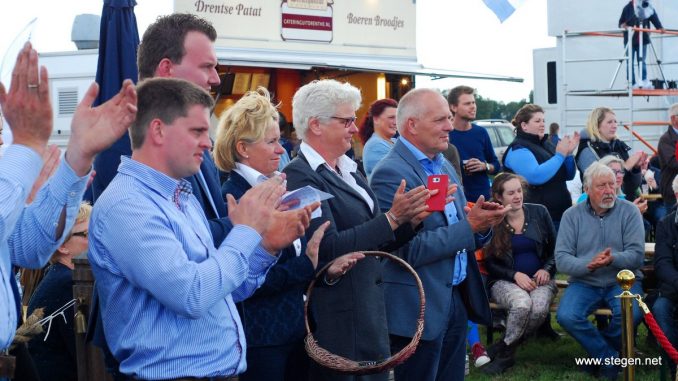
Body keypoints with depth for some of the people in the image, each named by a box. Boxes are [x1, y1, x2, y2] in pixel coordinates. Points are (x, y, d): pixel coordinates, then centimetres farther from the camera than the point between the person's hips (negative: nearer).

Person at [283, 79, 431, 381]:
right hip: (340, 321, -8)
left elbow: (377, 242, 14)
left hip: (370, 309, 8)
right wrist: (392, 217, -22)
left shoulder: (349, 171, 11)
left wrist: (410, 220, -3)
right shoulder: (300, 176, -15)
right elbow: (330, 248, -22)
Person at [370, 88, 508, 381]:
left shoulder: (444, 166, 12)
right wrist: (469, 227, -19)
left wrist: (481, 223, -7)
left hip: (457, 299, 8)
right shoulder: (391, 174, -16)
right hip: (419, 309, -8)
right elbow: (409, 250, -21)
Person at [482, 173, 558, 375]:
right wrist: (515, 275, -15)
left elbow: (555, 248, 10)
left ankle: (504, 348, -10)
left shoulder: (539, 212, 3)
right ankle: (508, 350, -12)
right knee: (522, 303, -37)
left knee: (540, 307, -33)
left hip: (539, 278, 2)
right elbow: (490, 263, 1)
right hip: (506, 280, -2)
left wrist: (546, 269, -9)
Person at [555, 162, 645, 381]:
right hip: (584, 283, 1)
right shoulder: (572, 215, 3)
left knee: (632, 314, -31)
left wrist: (613, 260, -29)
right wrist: (588, 265, -26)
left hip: (622, 280, 0)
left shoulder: (629, 211, 1)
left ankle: (597, 349, 1)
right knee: (566, 316, -28)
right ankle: (611, 358, -8)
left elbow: (636, 255, -8)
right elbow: (561, 259, -6)